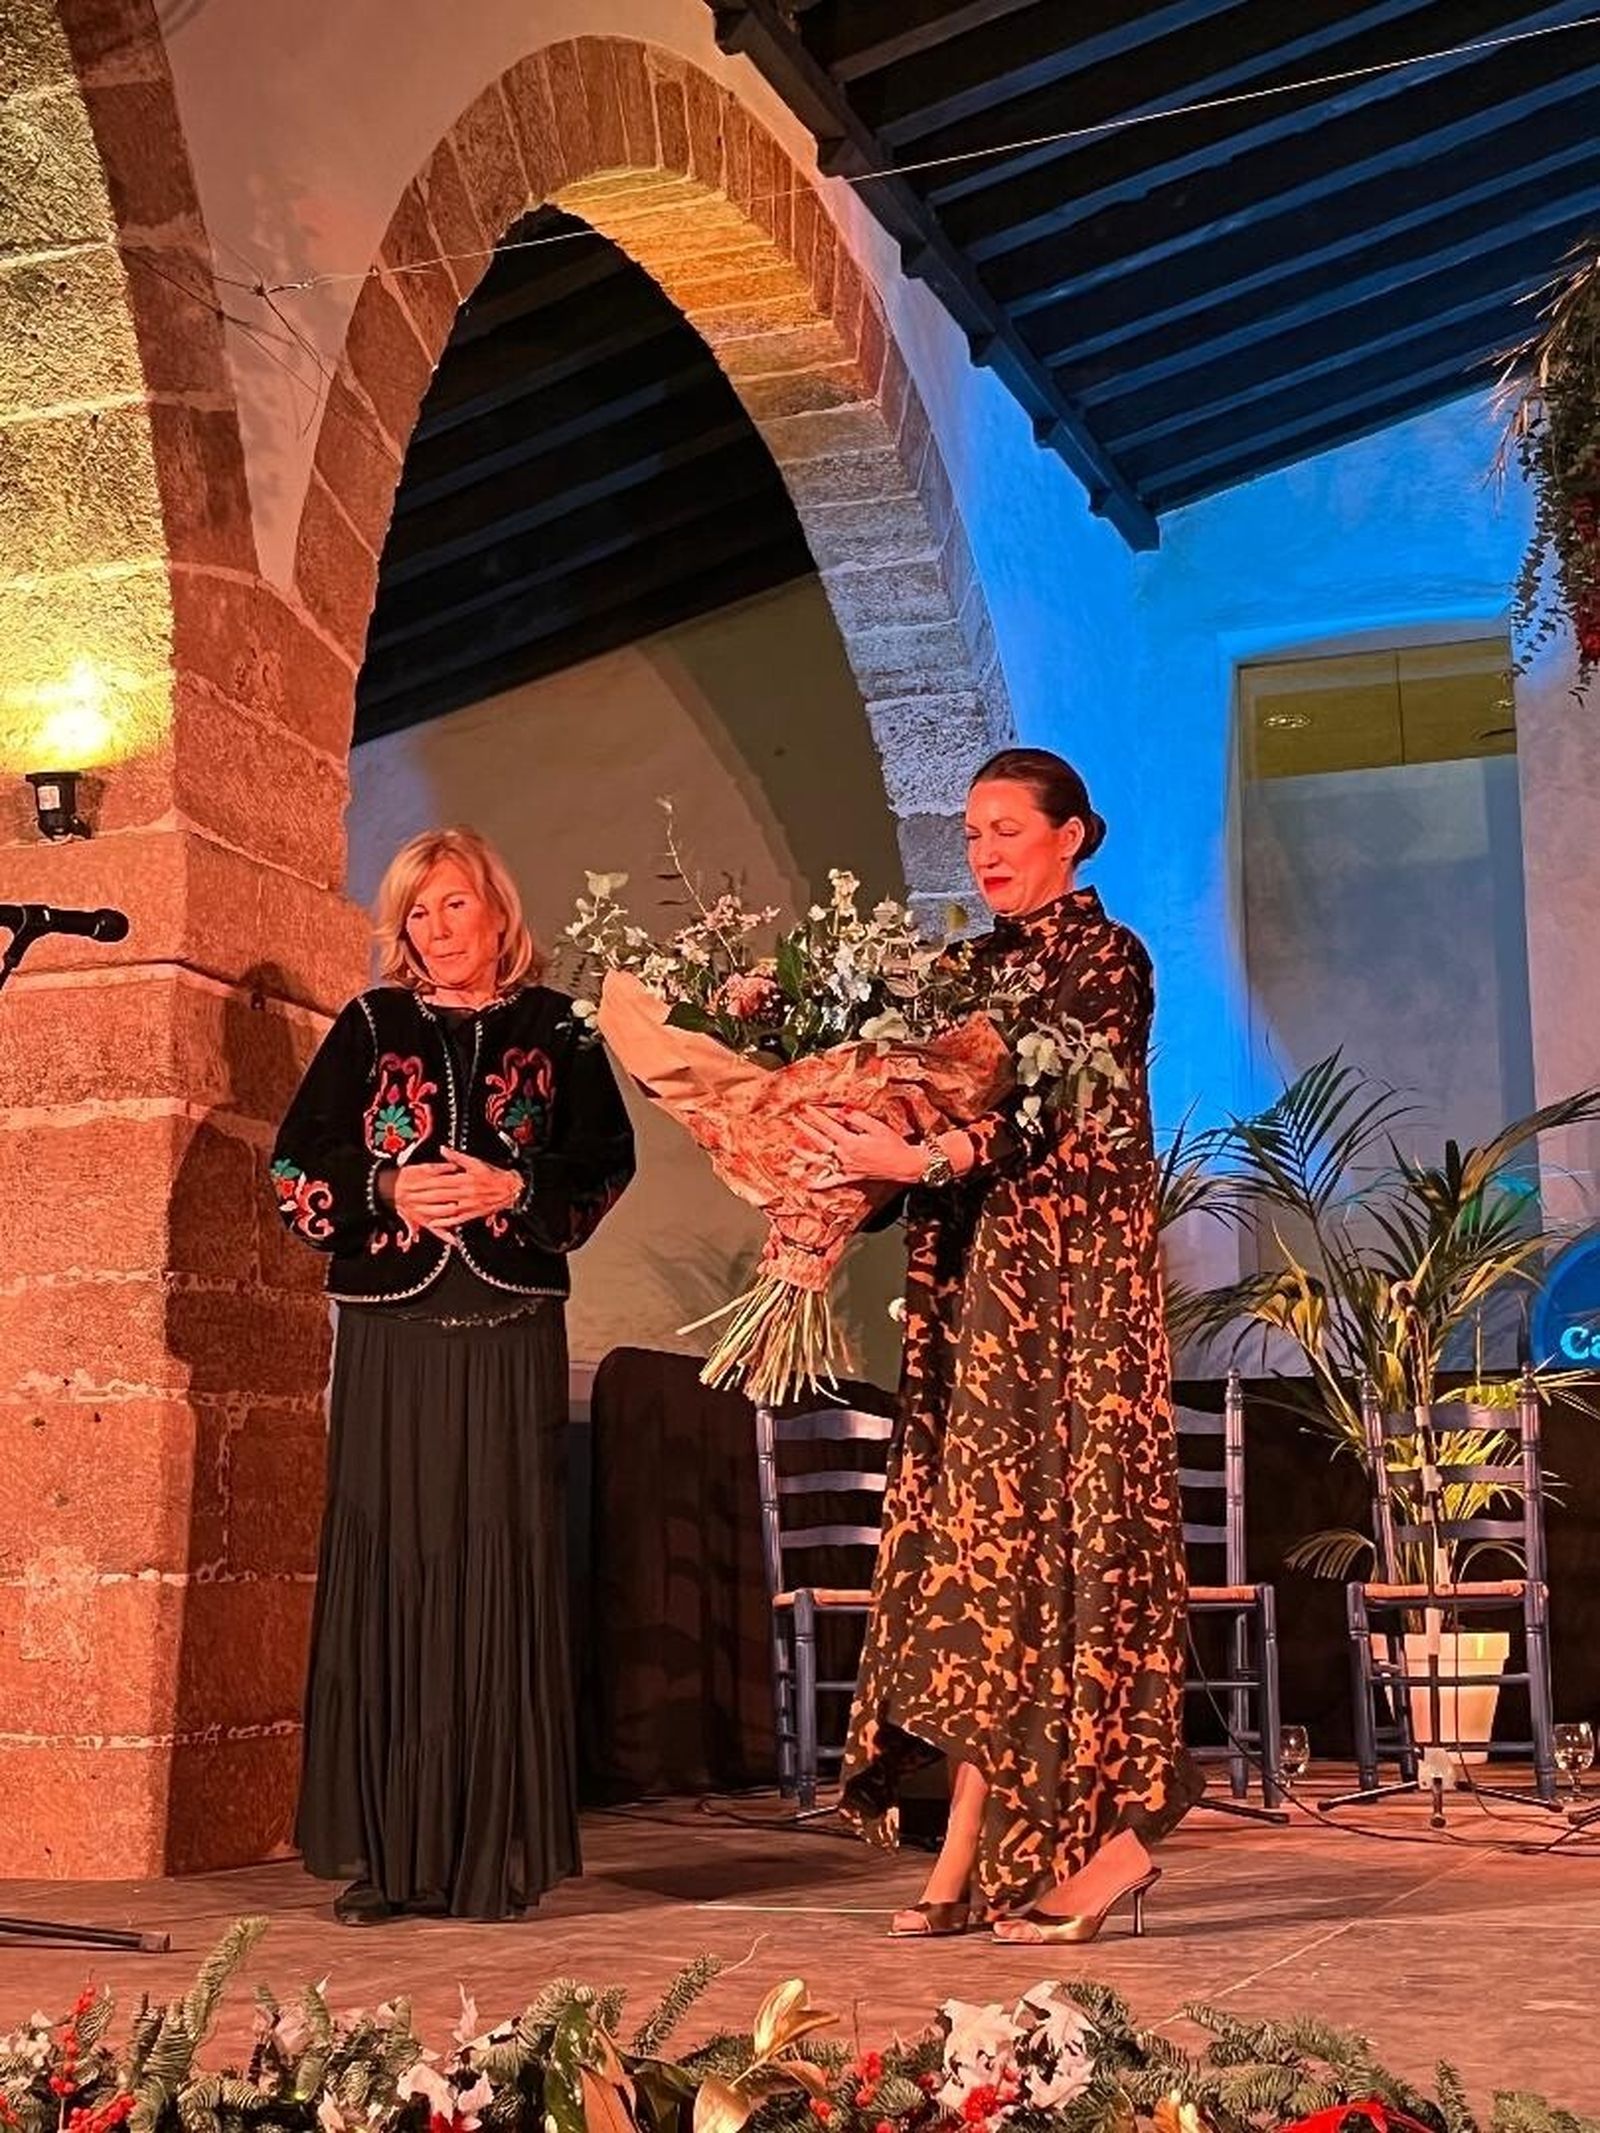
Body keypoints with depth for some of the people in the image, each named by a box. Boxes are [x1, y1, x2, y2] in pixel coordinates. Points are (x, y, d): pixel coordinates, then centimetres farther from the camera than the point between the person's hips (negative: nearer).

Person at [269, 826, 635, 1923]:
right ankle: (383, 1854, 3)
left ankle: (496, 1853, 3)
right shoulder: (371, 1028, 11)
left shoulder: (553, 1029, 10)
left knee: (505, 1577, -2)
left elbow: (608, 1156, 1)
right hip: (392, 1337, 1)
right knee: (387, 1574, -2)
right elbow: (295, 1164, 6)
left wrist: (515, 1188, -14)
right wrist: (389, 1190, -10)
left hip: (512, 1342, 0)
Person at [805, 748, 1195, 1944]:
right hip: (972, 1284, 7)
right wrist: (831, 1212, -3)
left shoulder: (1106, 957, -2)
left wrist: (923, 1161, -27)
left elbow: (1067, 1115, -16)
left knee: (1057, 1528, -8)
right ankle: (973, 1855, 3)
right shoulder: (975, 967, 18)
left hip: (1071, 1284, -6)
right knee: (972, 1535, 2)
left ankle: (1117, 1832, -2)